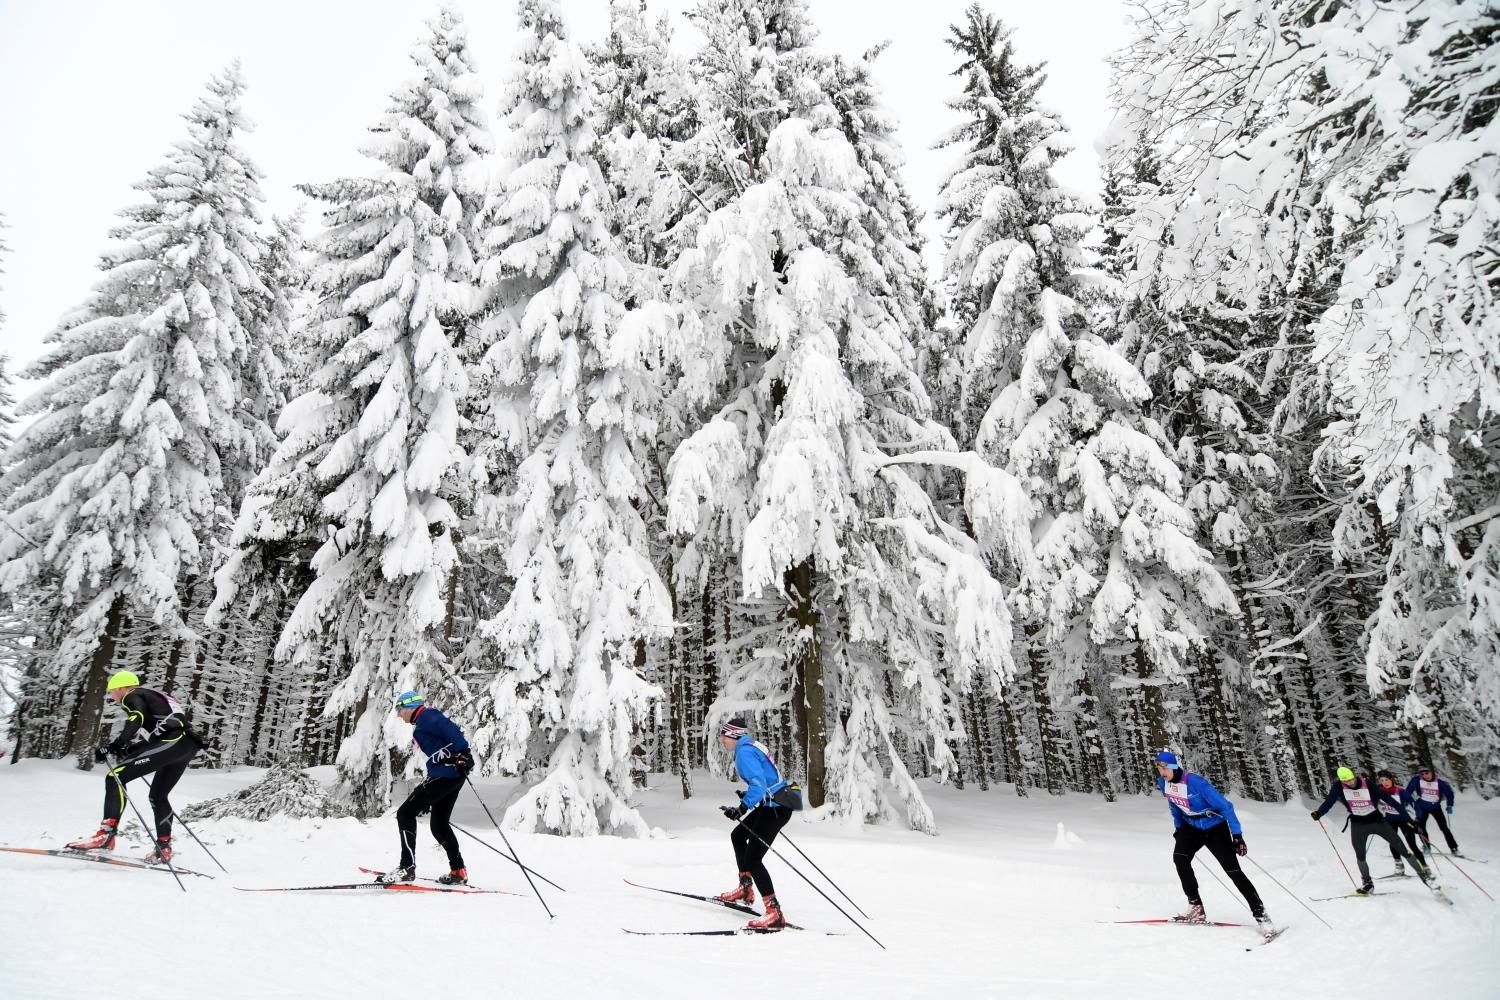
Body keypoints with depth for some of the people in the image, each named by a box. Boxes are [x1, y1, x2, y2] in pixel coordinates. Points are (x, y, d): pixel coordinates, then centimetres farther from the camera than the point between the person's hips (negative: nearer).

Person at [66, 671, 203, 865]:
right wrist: (126, 751, 25)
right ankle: (164, 848, 24)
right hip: (186, 746, 9)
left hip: (171, 742, -9)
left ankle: (106, 834, -16)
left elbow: (136, 720, -15)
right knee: (157, 796, 23)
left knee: (116, 777, -9)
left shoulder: (132, 697, 7)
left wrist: (113, 746, -17)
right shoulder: (149, 697, 32)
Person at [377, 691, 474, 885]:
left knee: (405, 813, -4)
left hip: (446, 773, -10)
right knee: (439, 824, 18)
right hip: (453, 775, 10)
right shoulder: (423, 723, 27)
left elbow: (450, 729, -19)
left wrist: (463, 752, -30)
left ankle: (407, 868, -6)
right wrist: (427, 796, 29)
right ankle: (458, 872, 20)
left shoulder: (425, 716, -3)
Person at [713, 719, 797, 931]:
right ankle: (745, 889, 32)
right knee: (738, 836, 26)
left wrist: (742, 809, -32)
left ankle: (775, 913, -10)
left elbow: (758, 784, -28)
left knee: (752, 859, -9)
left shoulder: (744, 752, -16)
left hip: (775, 809, -11)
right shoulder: (751, 746, 14)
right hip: (773, 804, 11)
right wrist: (748, 796, 29)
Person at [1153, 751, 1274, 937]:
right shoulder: (1163, 782, -10)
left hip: (1215, 828, -5)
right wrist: (1178, 828, 15)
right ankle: (1196, 909, -7)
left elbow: (1224, 806, -27)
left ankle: (1260, 914, 7)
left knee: (1234, 871, -8)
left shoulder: (1195, 782, -31)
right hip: (1192, 827, 5)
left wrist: (1237, 836, -29)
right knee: (1179, 858, -17)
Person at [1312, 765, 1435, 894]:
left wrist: (1407, 818, -16)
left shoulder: (1367, 784, -19)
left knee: (1401, 848, 2)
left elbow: (1388, 799, -16)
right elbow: (1329, 801, -17)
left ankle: (1423, 873, 19)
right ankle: (1367, 883, 16)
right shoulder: (1339, 787, -15)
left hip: (1377, 820, -1)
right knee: (1360, 855, -1)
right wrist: (1318, 813, -35)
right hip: (1358, 824, 1)